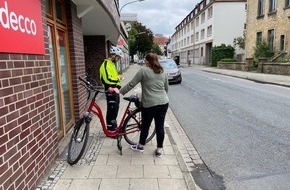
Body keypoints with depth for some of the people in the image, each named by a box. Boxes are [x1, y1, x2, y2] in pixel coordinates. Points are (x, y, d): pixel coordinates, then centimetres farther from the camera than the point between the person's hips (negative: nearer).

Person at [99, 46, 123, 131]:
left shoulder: (112, 64, 15)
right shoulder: (106, 64, -16)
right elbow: (107, 79, -25)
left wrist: (118, 84, 5)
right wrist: (117, 79, -10)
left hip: (115, 90, 10)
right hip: (110, 90, -10)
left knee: (115, 109, 17)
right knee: (111, 110, -2)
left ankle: (114, 125, 31)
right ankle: (110, 128, 10)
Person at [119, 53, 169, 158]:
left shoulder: (143, 70, -7)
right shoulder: (163, 72, 10)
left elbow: (131, 84, -8)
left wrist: (120, 91, 1)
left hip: (150, 104, -5)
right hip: (164, 103, 5)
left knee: (145, 126, 12)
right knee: (160, 126, 11)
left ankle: (140, 146, 31)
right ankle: (159, 149, 21)